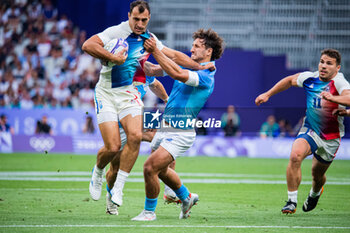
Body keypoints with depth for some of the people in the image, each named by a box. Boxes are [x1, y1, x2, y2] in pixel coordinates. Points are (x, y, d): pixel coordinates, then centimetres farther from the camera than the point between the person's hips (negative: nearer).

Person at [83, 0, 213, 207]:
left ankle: (118, 187, -9)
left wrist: (200, 67, 14)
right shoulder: (116, 32, -11)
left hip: (128, 94, 4)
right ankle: (98, 173, 20)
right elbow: (88, 45, -23)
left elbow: (175, 56, 19)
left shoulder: (149, 39, 7)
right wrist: (113, 58, -25)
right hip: (106, 94, -4)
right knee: (113, 147, -14)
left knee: (135, 136, -20)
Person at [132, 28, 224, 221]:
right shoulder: (188, 67, 12)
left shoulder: (206, 77, -17)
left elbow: (177, 74, -33)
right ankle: (187, 198, 47)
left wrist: (155, 51, -32)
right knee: (161, 170, 23)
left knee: (150, 167, -17)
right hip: (165, 127, 9)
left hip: (180, 133, -9)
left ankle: (149, 211, 1)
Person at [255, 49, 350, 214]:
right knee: (296, 155, -28)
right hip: (309, 130, 2)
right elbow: (290, 80, 17)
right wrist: (267, 94, 18)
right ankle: (291, 201, -18)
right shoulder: (309, 78, -5)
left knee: (318, 175, 13)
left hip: (331, 137, -2)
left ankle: (315, 194, 52)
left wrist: (332, 98, -60)